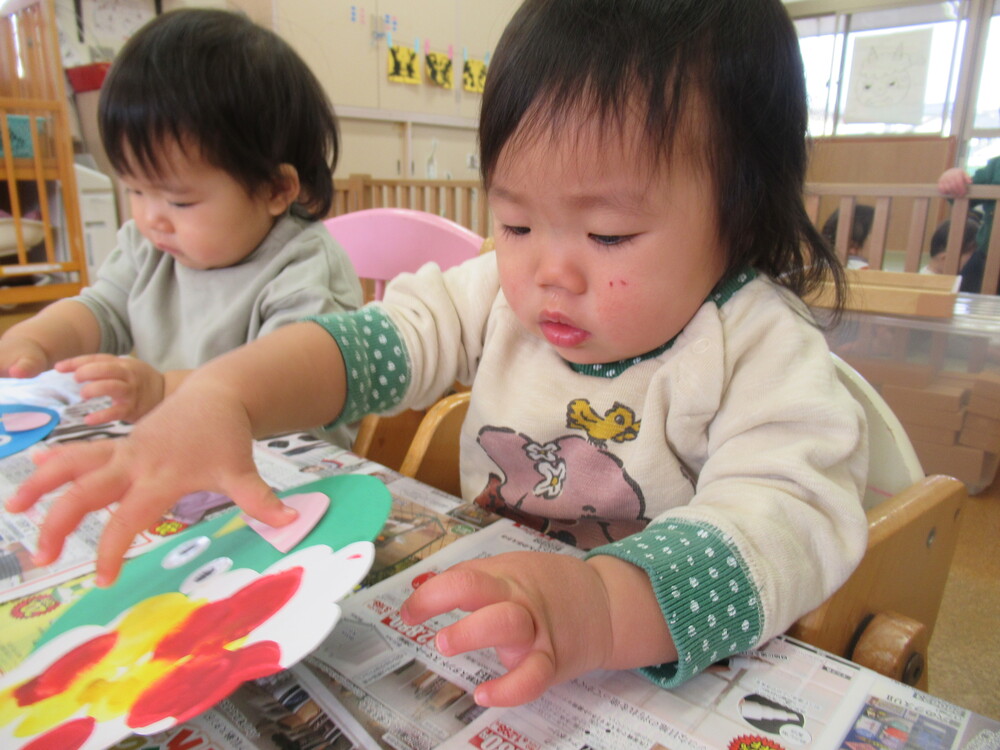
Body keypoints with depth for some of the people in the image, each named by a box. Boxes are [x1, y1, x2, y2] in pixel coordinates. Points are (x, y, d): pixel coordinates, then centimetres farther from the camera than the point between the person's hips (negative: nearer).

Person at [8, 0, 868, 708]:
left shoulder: (763, 352, -17)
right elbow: (374, 340, -10)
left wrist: (605, 606, -47)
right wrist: (217, 398, -28)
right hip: (480, 634, 3)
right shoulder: (503, 290, -4)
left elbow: (789, 520, -29)